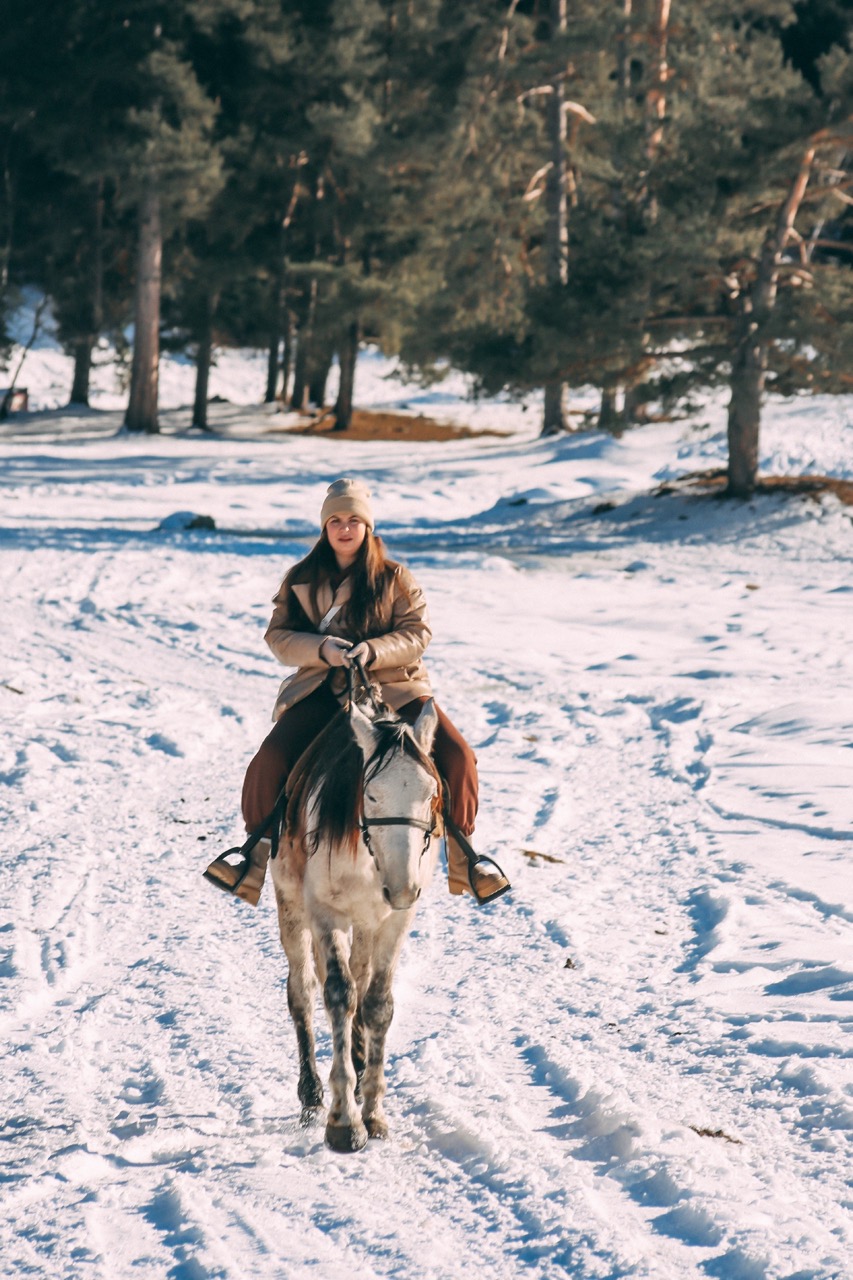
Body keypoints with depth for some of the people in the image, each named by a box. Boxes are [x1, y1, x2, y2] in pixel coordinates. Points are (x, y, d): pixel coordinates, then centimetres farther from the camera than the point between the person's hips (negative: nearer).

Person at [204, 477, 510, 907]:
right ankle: (257, 849, -2)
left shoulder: (394, 578, 6)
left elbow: (417, 633, -3)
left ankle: (462, 854, 0)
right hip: (322, 691, 0)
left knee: (456, 756, -19)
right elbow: (278, 636, 3)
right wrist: (321, 648, -17)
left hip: (392, 689, 0)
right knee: (270, 761, -23)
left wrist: (373, 651, -21)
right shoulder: (301, 580, 9)